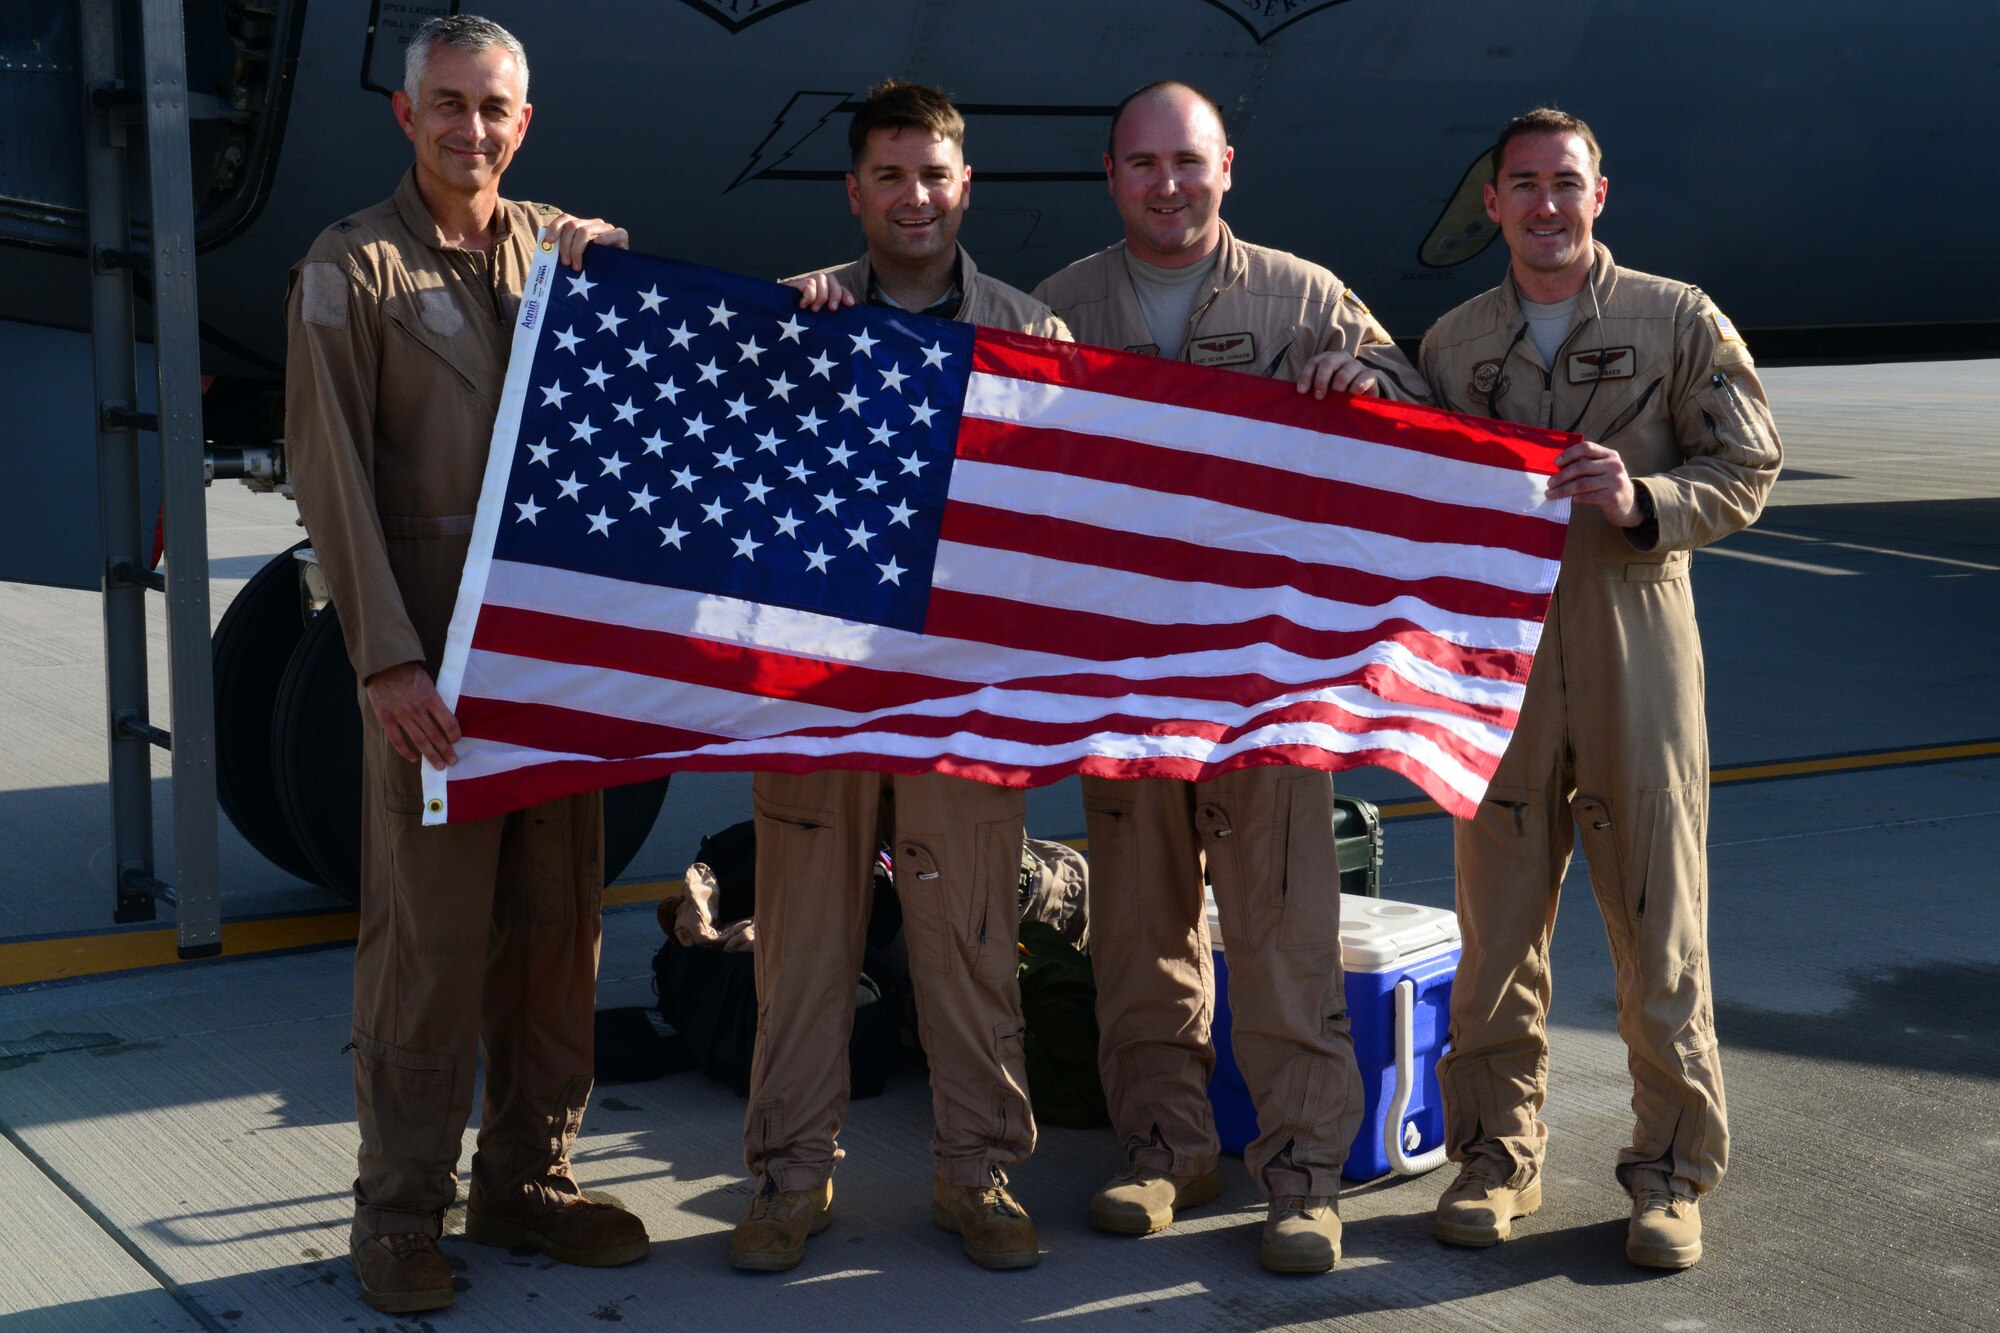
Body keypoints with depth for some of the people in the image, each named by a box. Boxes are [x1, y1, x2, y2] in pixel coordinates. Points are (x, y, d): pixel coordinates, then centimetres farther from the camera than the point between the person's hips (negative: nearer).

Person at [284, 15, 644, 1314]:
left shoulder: (564, 247, 12)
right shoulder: (352, 268, -1)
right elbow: (333, 476, -7)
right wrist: (386, 658, -14)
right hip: (433, 647, -4)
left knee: (557, 923, 8)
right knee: (428, 930, -3)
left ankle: (529, 1179, 20)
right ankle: (401, 1212, 6)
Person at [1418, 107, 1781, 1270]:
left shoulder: (1680, 321, 3)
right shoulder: (1451, 343, 12)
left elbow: (1749, 468, 2)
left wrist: (1646, 502, -16)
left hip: (1636, 648, -2)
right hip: (1496, 651, 3)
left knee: (1660, 921, 0)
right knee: (1499, 920, 6)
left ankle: (1673, 1170, 12)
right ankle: (1500, 1152, 18)